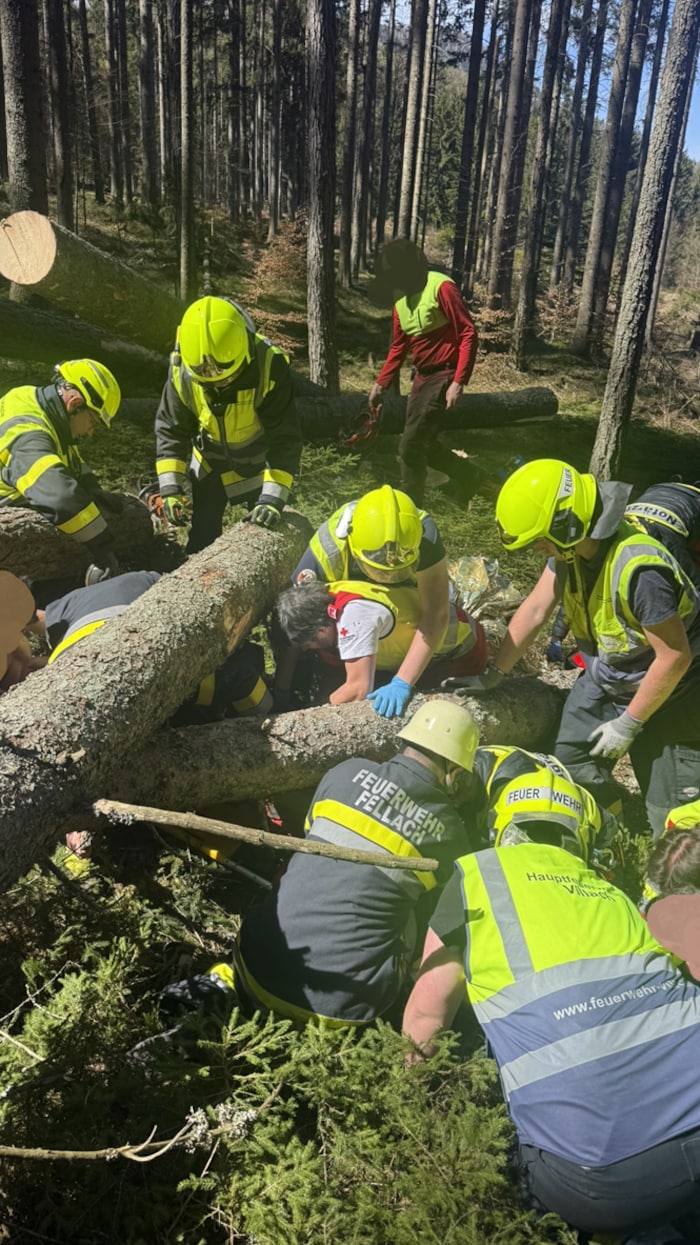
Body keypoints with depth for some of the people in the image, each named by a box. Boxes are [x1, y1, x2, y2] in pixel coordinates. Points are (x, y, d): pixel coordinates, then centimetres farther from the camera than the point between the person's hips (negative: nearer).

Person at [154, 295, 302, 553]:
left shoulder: (270, 366, -33)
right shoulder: (181, 369, -23)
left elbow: (285, 437, -29)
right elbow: (171, 430, -11)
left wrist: (273, 497, -34)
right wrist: (170, 488, -19)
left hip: (260, 459, -2)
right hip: (210, 461, 2)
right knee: (202, 539, 3)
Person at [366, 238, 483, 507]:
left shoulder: (441, 288, -17)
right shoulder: (400, 298, 8)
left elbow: (469, 335, -18)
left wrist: (458, 383, -24)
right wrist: (380, 384, 11)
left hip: (443, 377, -9)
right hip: (422, 376, 9)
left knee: (411, 445, -10)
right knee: (422, 444, 13)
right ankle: (472, 478, 32)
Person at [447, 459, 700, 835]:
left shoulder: (638, 571, -36)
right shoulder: (572, 544, -13)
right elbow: (535, 609, -3)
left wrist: (628, 724, -18)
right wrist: (492, 676, 0)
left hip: (667, 692, -7)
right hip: (606, 680, 7)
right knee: (571, 767, 10)